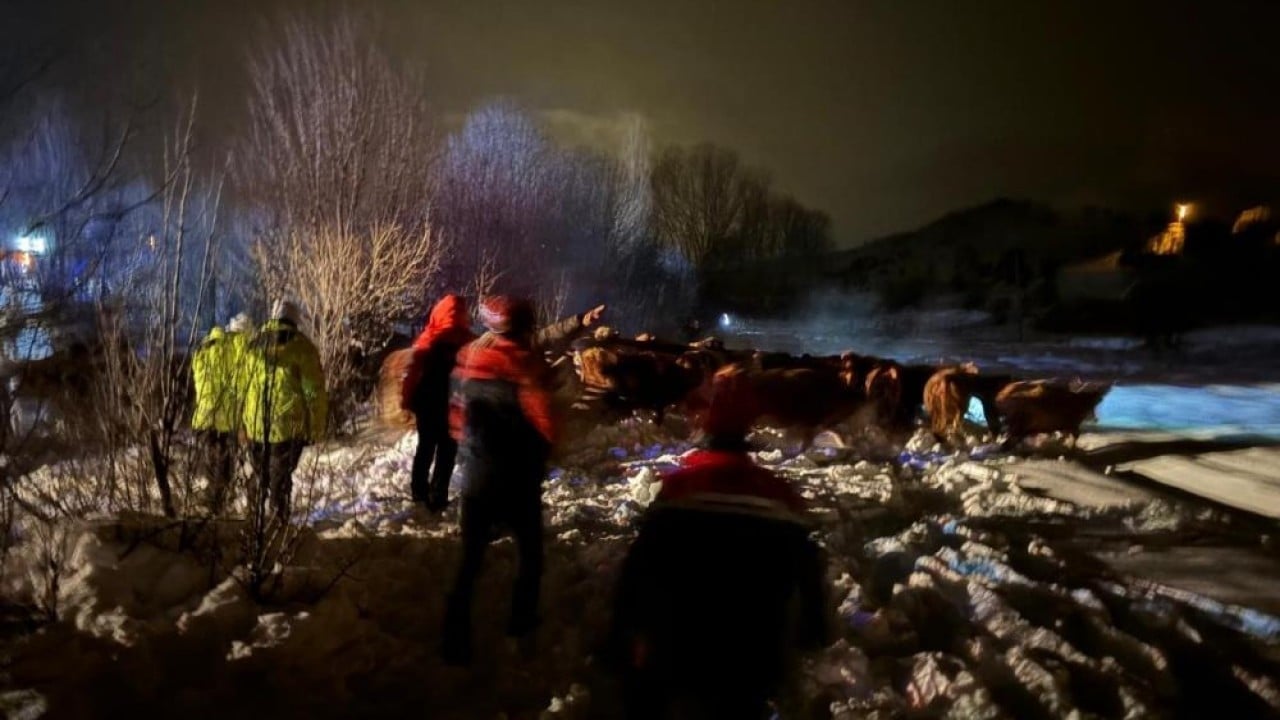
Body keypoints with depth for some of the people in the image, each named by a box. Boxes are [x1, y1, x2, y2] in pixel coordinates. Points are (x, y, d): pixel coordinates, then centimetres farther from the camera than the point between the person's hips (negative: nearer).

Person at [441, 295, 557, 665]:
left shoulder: (468, 360, -1)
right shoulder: (526, 364, -16)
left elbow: (457, 416, 7)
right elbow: (543, 424, -16)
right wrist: (538, 460, 0)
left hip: (476, 476, 4)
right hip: (518, 479, -4)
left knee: (471, 559, 10)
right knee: (530, 553, 18)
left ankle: (456, 641, 8)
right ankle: (522, 624, 25)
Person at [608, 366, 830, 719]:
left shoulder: (680, 487, -13)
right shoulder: (782, 495, -5)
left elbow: (639, 565, -13)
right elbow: (807, 570, 3)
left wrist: (622, 632, -3)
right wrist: (813, 630, 17)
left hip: (679, 654, -2)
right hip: (752, 661, 2)